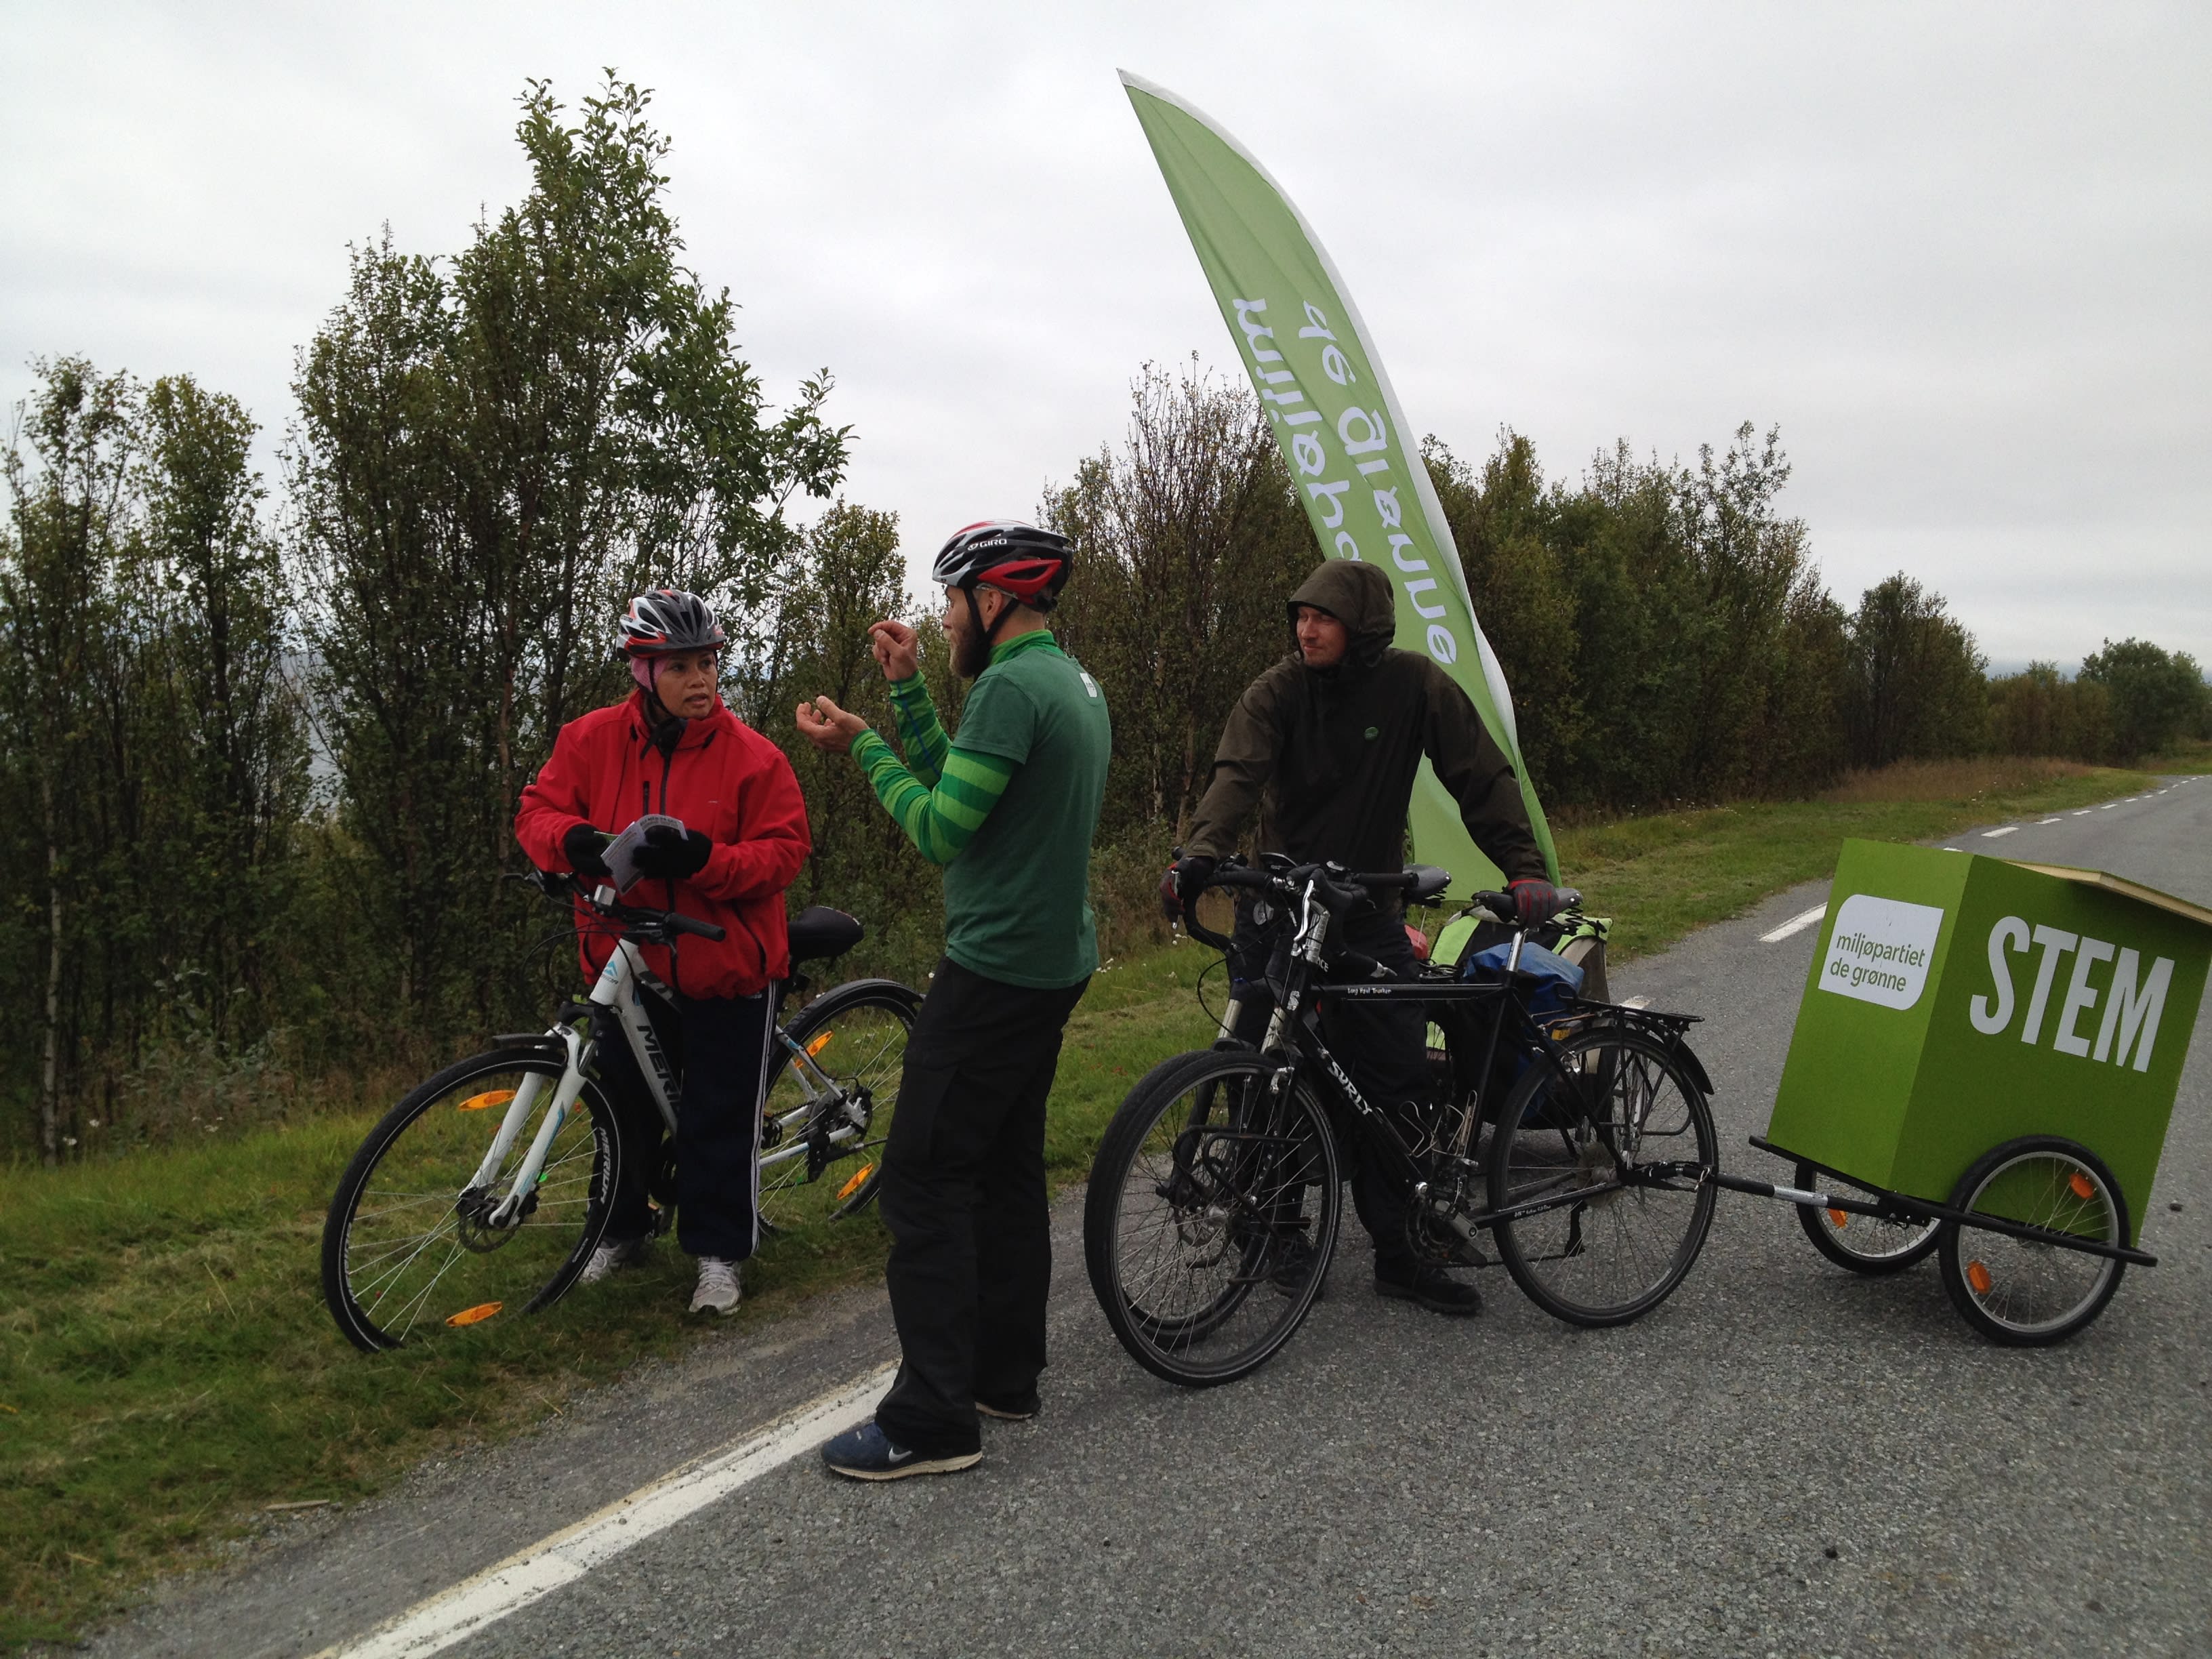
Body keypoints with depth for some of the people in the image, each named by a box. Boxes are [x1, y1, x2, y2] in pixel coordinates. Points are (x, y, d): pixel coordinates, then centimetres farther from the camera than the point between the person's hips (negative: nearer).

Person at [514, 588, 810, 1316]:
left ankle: (719, 1251, 21)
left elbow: (784, 852, -12)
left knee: (719, 1118, 4)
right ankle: (624, 1230, 40)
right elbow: (538, 811, 1)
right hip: (627, 962, 3)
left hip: (726, 966, -3)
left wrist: (701, 857, -28)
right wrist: (576, 842, -23)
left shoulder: (753, 756, -11)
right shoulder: (592, 740, -3)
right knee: (626, 1105, 18)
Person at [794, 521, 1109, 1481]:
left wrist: (859, 748, -9)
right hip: (1055, 961, 10)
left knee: (924, 1183, -6)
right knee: (1006, 1168, 16)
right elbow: (959, 787, 15)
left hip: (996, 970, -10)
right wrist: (906, 693, 12)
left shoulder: (1013, 687, -18)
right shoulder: (1076, 684, 14)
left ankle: (932, 1421, -2)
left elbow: (942, 831, -19)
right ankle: (1005, 1373, 26)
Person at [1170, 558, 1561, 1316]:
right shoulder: (1276, 691, -8)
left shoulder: (1414, 685, -7)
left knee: (1395, 1076, -2)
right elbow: (1236, 773, -22)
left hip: (1369, 910, 0)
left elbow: (1482, 778, -6)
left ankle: (1398, 1253, 9)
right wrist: (1201, 853, -40)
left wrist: (1526, 870, -17)